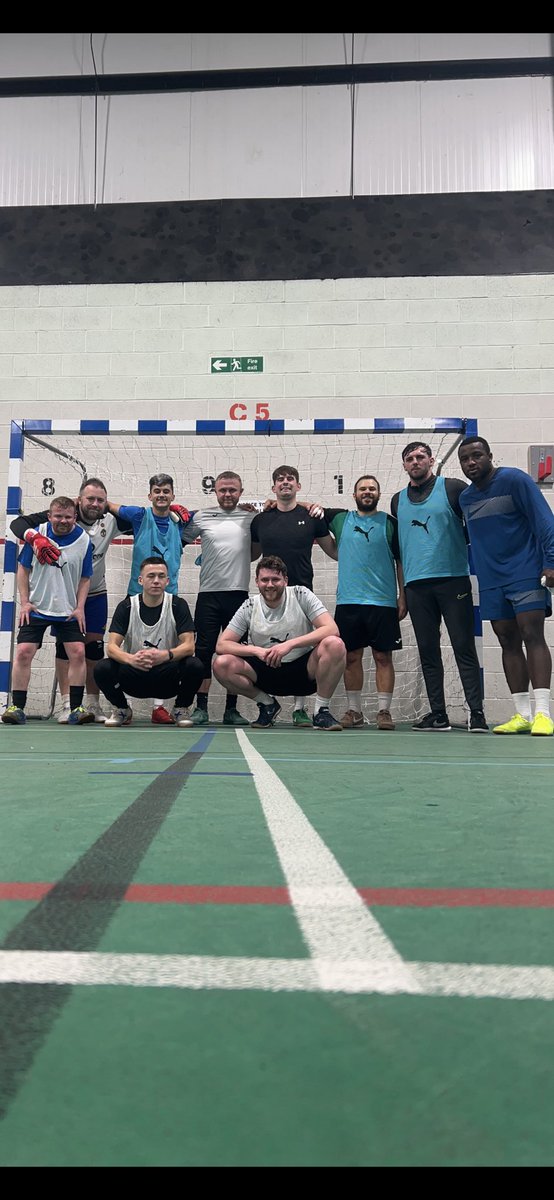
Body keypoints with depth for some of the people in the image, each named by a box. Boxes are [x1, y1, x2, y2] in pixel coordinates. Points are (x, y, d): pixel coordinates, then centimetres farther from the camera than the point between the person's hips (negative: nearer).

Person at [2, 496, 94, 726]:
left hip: (68, 612, 0)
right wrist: (24, 602, -3)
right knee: (23, 652, -7)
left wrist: (80, 608, -5)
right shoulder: (38, 534, -6)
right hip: (36, 608, 0)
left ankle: (76, 708, 2)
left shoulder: (84, 541, -6)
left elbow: (85, 578, 3)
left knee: (77, 653, -8)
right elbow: (23, 569, 3)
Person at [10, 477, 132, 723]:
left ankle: (93, 704, 13)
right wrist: (35, 538, -45)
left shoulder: (110, 521, -8)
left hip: (96, 594, 3)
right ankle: (67, 705, 4)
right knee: (65, 645, -1)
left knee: (94, 647, 3)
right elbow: (18, 523, -23)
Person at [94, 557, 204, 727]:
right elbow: (112, 646, -12)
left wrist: (166, 655, -35)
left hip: (168, 680, -1)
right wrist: (130, 659, -35)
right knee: (102, 669, -26)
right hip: (135, 677, 1)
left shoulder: (178, 605, -5)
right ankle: (121, 709, 5)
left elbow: (189, 646, -13)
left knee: (194, 666, -30)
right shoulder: (126, 606, -3)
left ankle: (180, 710, 0)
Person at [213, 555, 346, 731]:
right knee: (221, 664, -21)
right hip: (267, 672, 2)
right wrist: (255, 650, -22)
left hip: (303, 671, -2)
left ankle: (322, 711, -11)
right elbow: (221, 645, -5)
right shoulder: (250, 607, -3)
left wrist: (290, 644, -26)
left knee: (335, 645, -31)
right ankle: (268, 704, 4)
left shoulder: (301, 595, -8)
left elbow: (332, 629, -18)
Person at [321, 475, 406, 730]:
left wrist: (402, 597, 1)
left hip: (383, 602, -2)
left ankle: (384, 711, 5)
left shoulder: (390, 523, 6)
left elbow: (401, 562, 7)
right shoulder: (341, 518, 11)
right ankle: (354, 711, 13)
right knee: (351, 657, 4)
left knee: (383, 656, 0)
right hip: (348, 602, 2)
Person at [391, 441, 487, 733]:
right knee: (428, 651, 5)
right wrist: (401, 590, 18)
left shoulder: (453, 488, 4)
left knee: (464, 648, -6)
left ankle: (476, 712, -5)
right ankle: (438, 715, 10)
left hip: (453, 579, -4)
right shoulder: (398, 500, 17)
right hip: (416, 585, 4)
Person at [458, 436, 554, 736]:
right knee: (508, 642, 4)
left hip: (526, 574, -6)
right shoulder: (465, 498, 12)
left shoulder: (514, 480, -6)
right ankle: (522, 714, 7)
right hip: (491, 582, 6)